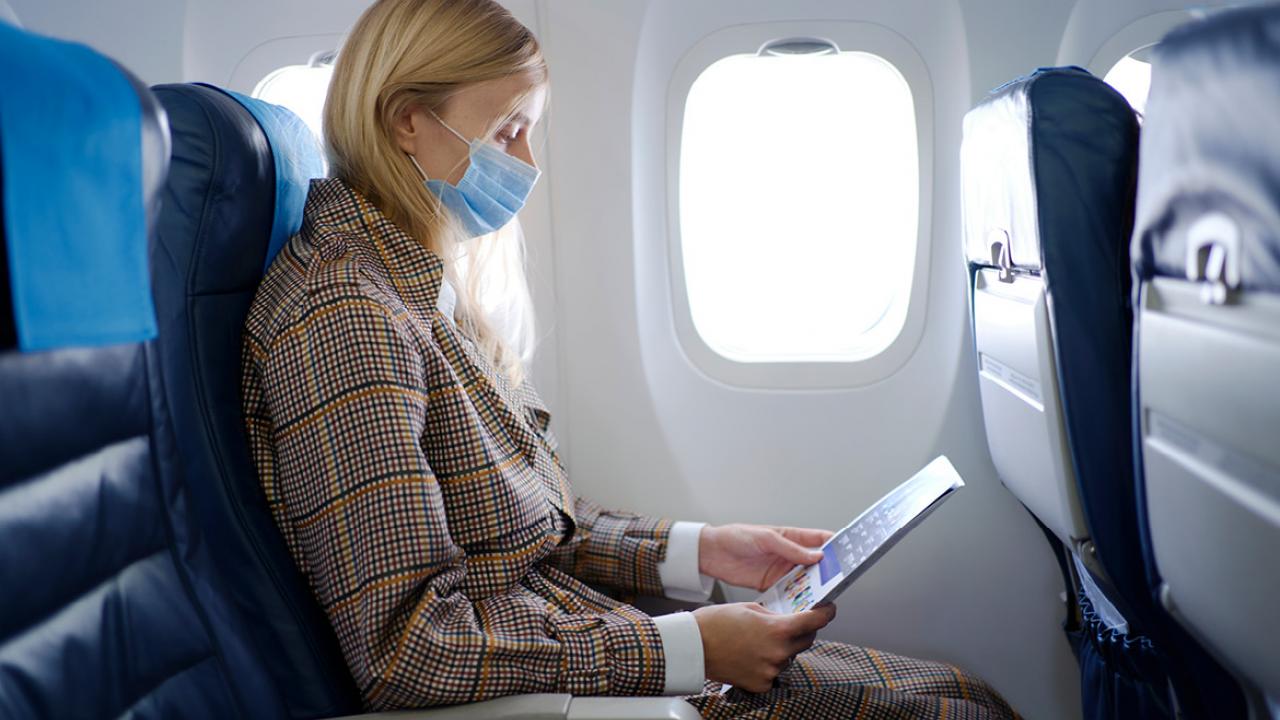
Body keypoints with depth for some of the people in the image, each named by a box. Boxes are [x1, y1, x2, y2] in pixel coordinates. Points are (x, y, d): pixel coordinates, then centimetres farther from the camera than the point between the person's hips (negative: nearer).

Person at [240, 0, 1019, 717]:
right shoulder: (341, 313, -20)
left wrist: (703, 551, 2)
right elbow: (402, 645, -25)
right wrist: (688, 649, -22)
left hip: (573, 634, 9)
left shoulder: (423, 285, 10)